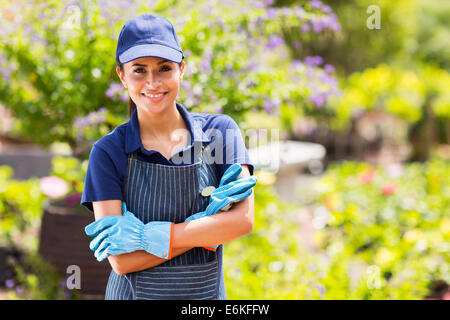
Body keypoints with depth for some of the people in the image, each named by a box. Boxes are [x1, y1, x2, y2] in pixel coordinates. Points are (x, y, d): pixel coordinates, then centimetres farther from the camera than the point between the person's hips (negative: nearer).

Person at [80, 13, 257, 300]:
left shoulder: (219, 131, -4)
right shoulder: (108, 152, -8)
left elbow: (244, 220, -16)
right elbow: (121, 260, -15)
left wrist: (146, 235, -20)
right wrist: (207, 229, -21)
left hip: (207, 292, 1)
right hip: (136, 293, -1)